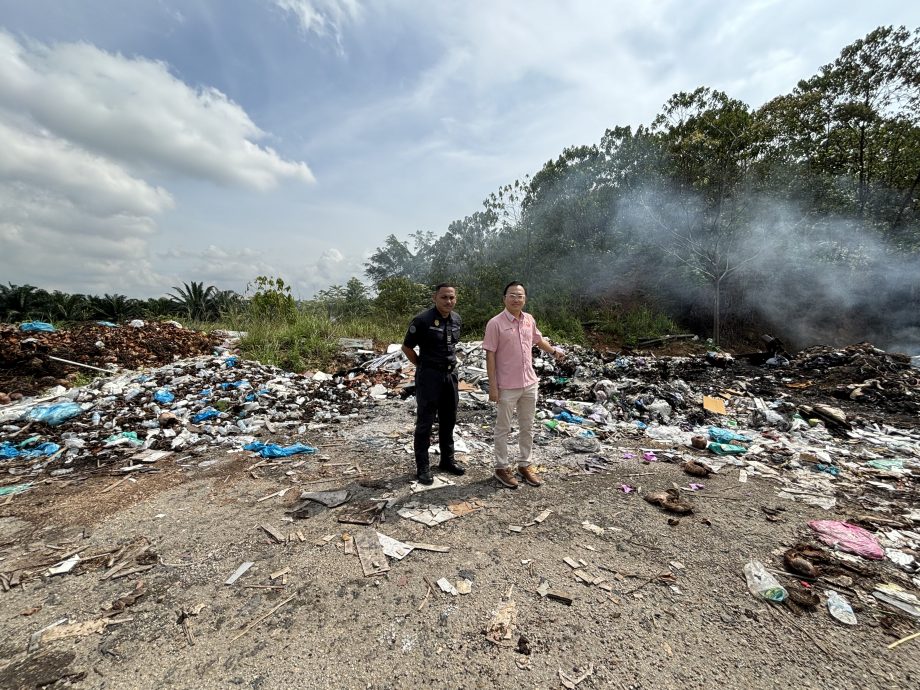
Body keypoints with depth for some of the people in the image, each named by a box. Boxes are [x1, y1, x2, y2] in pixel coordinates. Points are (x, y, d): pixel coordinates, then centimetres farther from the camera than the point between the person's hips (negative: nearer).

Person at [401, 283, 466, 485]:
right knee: (425, 422, 3)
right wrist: (422, 366, 1)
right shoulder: (422, 320, -15)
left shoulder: (457, 320, 4)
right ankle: (422, 467, 16)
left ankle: (447, 460, 31)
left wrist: (449, 363, 13)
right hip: (429, 376, -6)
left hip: (450, 374, 6)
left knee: (448, 420, 15)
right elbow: (406, 347, -6)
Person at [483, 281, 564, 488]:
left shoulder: (529, 320, 3)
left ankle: (524, 465, 32)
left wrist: (554, 350, 24)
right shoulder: (495, 323, -14)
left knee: (527, 427, 16)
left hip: (529, 384, 6)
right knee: (503, 429, 8)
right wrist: (492, 386, -15)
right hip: (507, 386, -6)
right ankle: (502, 467, 24)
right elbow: (490, 356, -14)